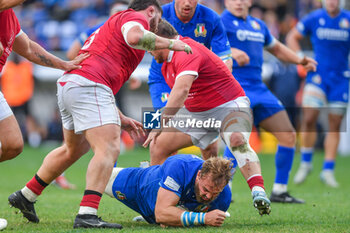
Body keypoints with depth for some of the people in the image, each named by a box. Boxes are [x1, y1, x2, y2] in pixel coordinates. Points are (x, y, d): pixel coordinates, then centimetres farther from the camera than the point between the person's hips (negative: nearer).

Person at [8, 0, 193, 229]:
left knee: (74, 149, 27)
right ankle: (87, 214, -28)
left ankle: (25, 196, 37)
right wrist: (170, 43, -9)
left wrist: (121, 119, 33)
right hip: (88, 85, -10)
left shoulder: (113, 23, 33)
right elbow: (134, 36, -23)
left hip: (68, 84, 10)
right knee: (109, 148, -17)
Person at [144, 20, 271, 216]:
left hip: (229, 106, -9)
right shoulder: (167, 62, 6)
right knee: (159, 146, 1)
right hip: (197, 112, 10)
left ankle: (259, 192, -50)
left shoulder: (188, 52, -27)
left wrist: (160, 125, -47)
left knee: (237, 141, -38)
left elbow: (181, 90, -43)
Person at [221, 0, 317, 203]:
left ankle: (279, 191, 12)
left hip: (259, 89, 8)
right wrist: (231, 51, -37)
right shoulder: (223, 22, -3)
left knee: (289, 135, 3)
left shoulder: (258, 25, 19)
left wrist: (300, 60, 20)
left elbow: (276, 48, 35)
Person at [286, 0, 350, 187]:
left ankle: (328, 170, 10)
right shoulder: (314, 18, -1)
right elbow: (292, 37, 10)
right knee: (309, 118, -15)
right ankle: (305, 163, 3)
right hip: (317, 75, -1)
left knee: (335, 125, 2)